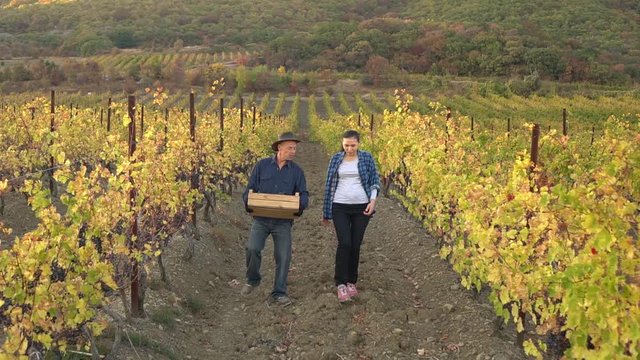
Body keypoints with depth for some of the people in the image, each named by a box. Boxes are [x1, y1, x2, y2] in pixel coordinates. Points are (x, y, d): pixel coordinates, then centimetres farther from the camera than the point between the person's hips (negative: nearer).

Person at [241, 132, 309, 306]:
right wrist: (248, 203, -15)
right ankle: (252, 280, 12)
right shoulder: (262, 165, 1)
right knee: (252, 248, -17)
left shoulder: (296, 171, 3)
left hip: (283, 221, 1)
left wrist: (299, 206, -18)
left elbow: (303, 194, 5)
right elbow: (250, 188, 5)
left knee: (283, 257, -3)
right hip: (261, 219, -1)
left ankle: (279, 294, 10)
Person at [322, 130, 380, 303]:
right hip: (340, 207, 0)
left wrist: (373, 200, -11)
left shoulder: (367, 157, 1)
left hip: (361, 207, 0)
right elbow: (329, 184, 8)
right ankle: (341, 284, -5)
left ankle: (351, 282, 19)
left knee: (355, 245, 4)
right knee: (344, 244, -13)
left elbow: (375, 181, 5)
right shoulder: (336, 158, 3)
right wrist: (326, 212, 10)